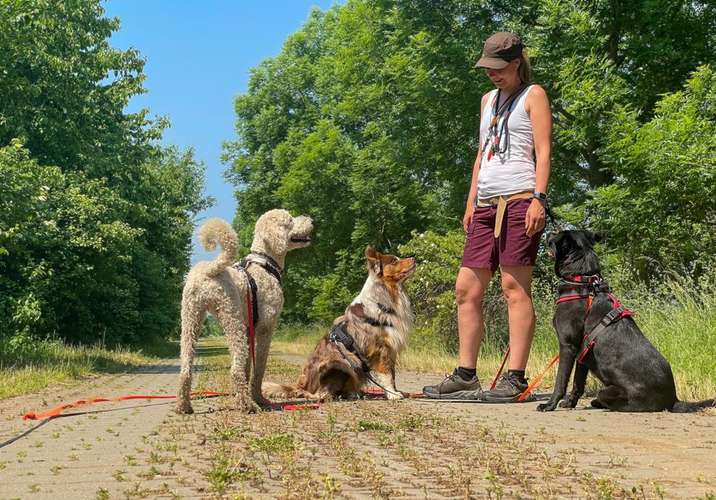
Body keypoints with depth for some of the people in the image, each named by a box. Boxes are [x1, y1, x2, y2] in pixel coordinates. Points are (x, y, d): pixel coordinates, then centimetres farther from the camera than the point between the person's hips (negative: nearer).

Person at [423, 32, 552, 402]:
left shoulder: (533, 95, 6)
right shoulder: (488, 99, 26)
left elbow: (543, 152, -4)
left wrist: (538, 198, -16)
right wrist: (471, 202, 19)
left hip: (519, 200, -7)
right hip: (487, 205, 7)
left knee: (514, 286, -11)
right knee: (466, 288, 3)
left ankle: (515, 378, -10)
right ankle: (465, 375, 8)